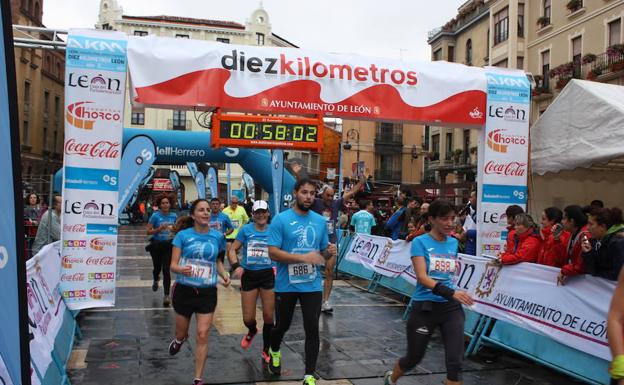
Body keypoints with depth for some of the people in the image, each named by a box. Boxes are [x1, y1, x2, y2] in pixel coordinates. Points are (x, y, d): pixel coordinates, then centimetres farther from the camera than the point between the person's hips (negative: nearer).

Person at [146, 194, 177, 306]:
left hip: (168, 246, 1)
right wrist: (160, 228, -25)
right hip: (156, 245, -1)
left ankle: (166, 296, -5)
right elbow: (148, 231, -11)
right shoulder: (155, 216, -10)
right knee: (157, 267, 16)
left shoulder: (173, 216, 0)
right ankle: (156, 280, 53)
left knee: (166, 270, -8)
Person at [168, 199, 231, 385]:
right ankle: (179, 339, 56)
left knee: (202, 335, -4)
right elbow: (173, 265, -10)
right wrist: (181, 269, -32)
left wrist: (224, 274, -4)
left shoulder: (217, 236, -2)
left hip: (207, 292, 1)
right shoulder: (183, 235, -8)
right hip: (184, 290, 0)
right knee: (182, 333, 17)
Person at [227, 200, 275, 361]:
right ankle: (252, 331, 43)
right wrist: (236, 266, -16)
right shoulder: (246, 230, -1)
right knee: (248, 319, 5)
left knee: (268, 316, 2)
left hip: (268, 275, 0)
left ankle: (266, 351, 23)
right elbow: (232, 250, 0)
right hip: (248, 275, 0)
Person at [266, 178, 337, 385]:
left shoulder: (320, 221, 3)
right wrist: (304, 258, -26)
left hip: (312, 285, 2)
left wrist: (330, 252, -14)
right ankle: (274, 352, 50)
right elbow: (273, 252, -17)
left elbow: (323, 252, 11)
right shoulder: (281, 219, -11)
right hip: (286, 285, -2)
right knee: (282, 325, 17)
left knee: (312, 329, 1)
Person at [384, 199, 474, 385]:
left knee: (455, 361, -7)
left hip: (451, 307, 4)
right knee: (414, 358, 14)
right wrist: (451, 292, -33)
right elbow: (422, 277, -22)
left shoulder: (453, 243, 6)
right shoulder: (420, 242, -10)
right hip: (424, 307, -3)